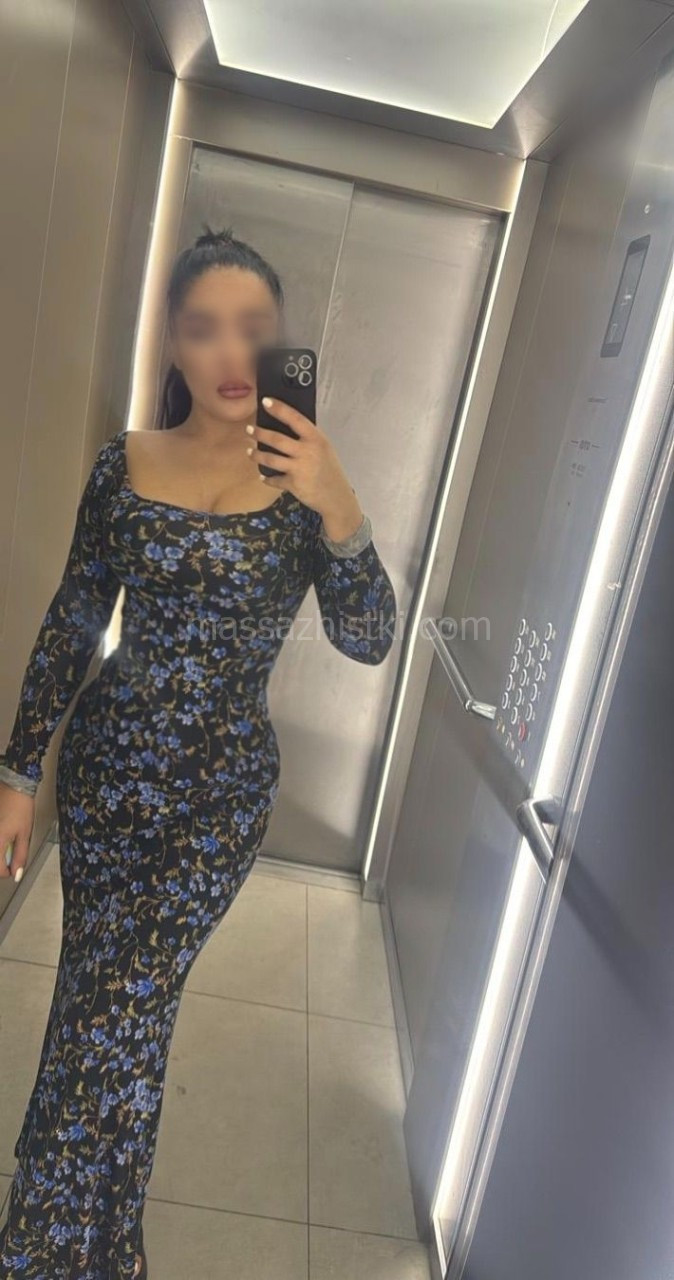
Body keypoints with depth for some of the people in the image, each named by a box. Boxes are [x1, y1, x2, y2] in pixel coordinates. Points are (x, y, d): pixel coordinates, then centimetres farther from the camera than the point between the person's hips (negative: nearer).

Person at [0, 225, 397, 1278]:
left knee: (119, 1020, -1)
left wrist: (340, 511, -28)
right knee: (100, 1001, 14)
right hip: (106, 765, 3)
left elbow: (368, 641, -13)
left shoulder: (305, 478, -7)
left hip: (223, 792, -2)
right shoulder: (125, 463, -2)